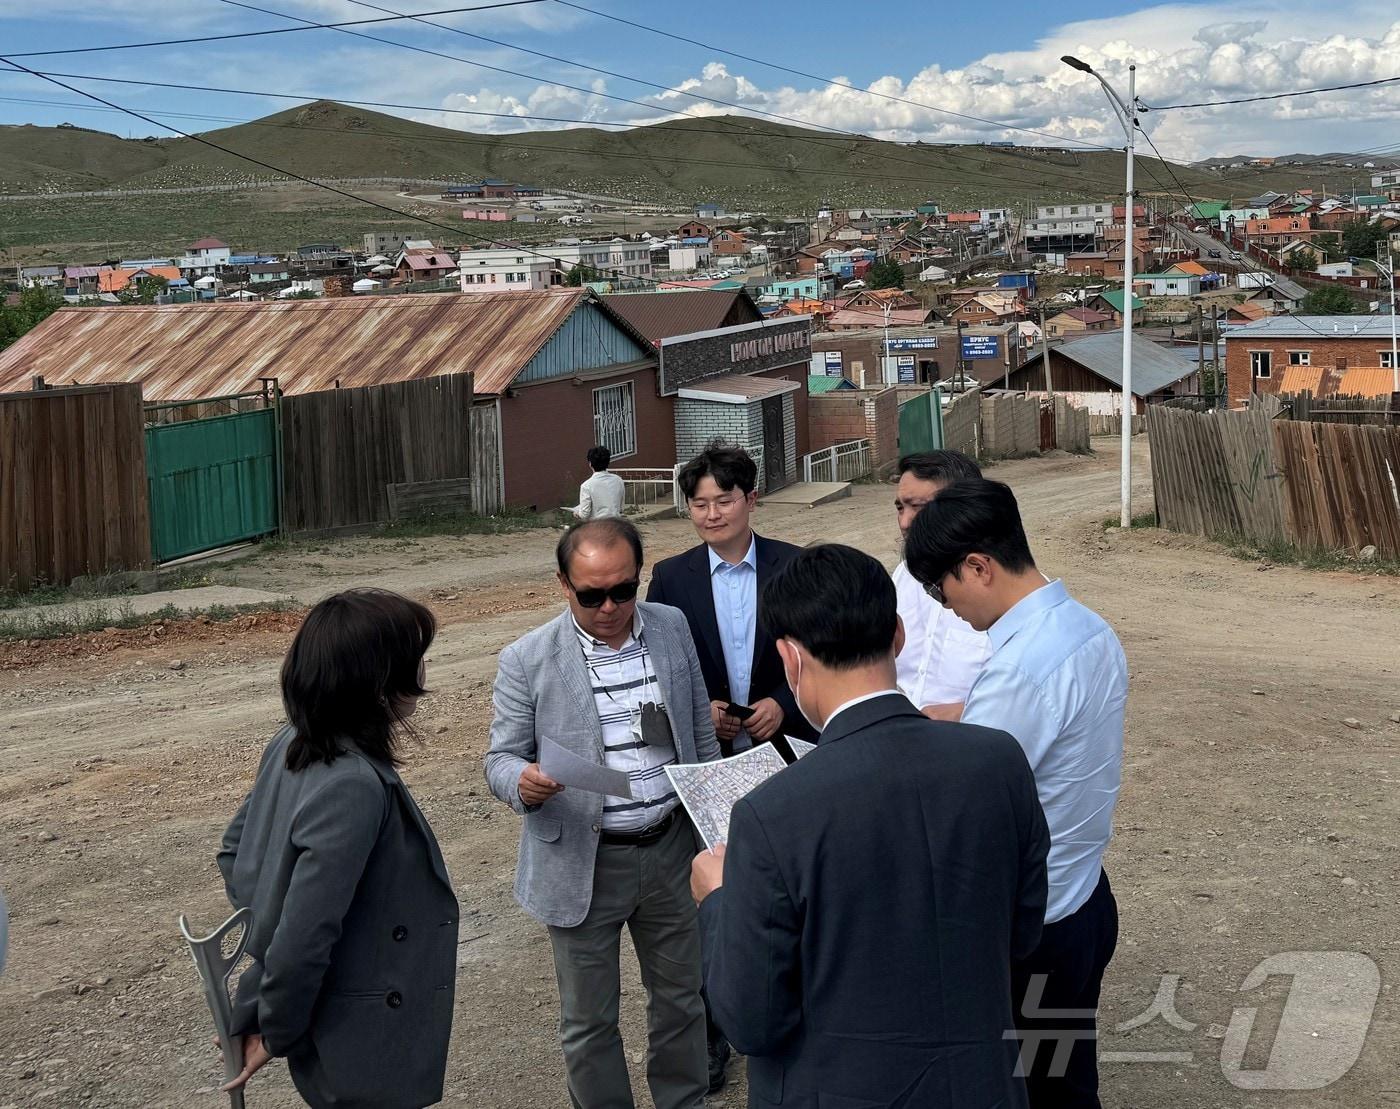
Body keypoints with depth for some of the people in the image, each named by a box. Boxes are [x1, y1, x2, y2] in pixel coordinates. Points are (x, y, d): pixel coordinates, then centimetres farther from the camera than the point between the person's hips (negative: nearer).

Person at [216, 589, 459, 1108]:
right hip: (363, 1051, -8)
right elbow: (302, 942, -28)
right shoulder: (354, 787, -30)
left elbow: (235, 852, 10)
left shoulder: (292, 745, -4)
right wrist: (274, 1034, -14)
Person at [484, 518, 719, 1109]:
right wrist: (522, 782, -29)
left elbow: (701, 734, 9)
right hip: (583, 863, -3)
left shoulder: (672, 627, -1)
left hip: (671, 848, 3)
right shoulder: (527, 660, -12)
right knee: (588, 1021, 10)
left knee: (680, 998, 19)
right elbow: (501, 757, -5)